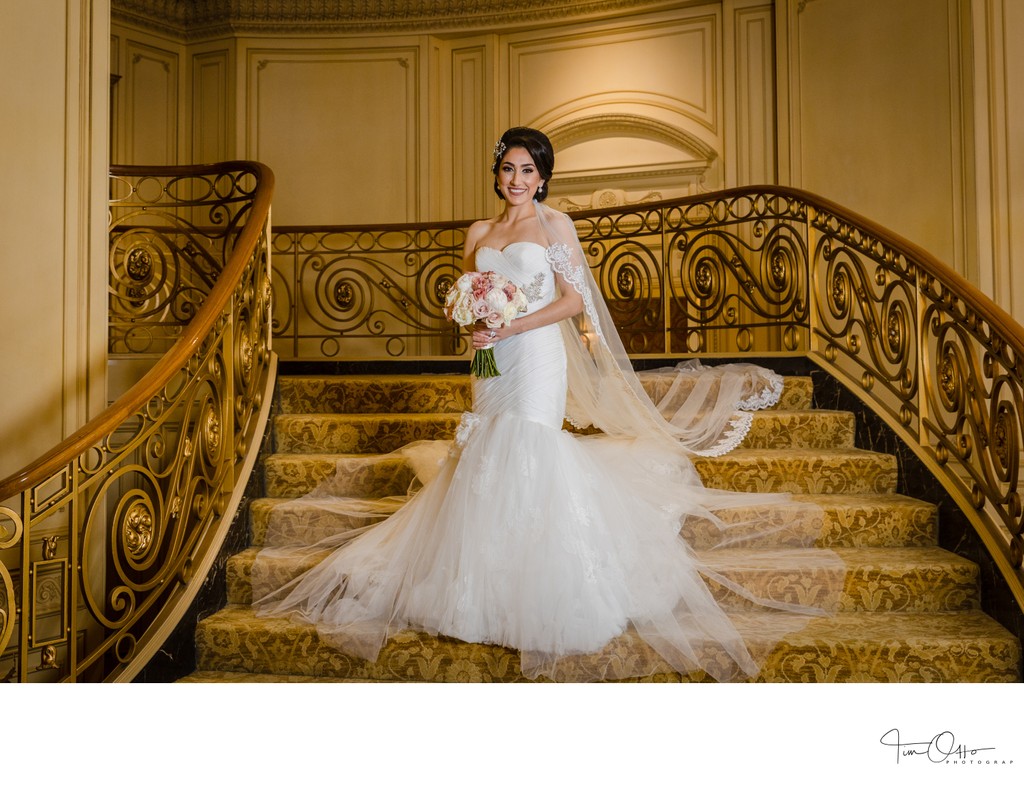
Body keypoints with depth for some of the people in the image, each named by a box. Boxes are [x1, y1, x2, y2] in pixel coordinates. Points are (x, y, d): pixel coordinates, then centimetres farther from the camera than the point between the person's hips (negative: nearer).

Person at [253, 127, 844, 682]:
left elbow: (573, 300, -5)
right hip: (491, 361, 5)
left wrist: (511, 327, -14)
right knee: (488, 460, 5)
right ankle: (490, 583, 18)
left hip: (537, 357, -5)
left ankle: (538, 593, 1)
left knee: (527, 460, -10)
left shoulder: (555, 224, 1)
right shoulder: (479, 232, 15)